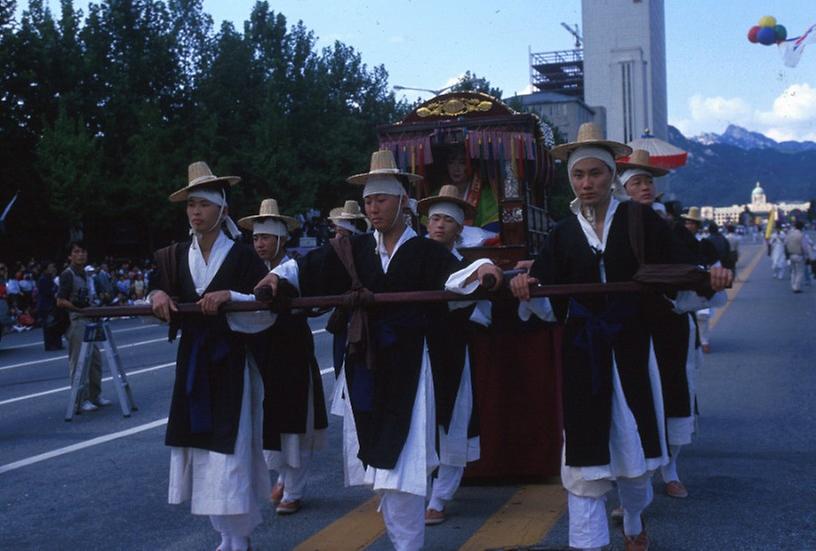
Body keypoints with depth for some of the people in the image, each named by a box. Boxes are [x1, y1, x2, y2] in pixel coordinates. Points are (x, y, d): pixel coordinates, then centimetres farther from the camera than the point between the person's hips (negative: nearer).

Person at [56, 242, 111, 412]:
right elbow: (60, 302, -14)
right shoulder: (67, 275, -9)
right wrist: (80, 309, -19)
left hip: (90, 321, 8)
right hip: (75, 322, -8)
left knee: (95, 359, 11)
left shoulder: (86, 274, 15)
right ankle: (81, 401, -2)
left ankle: (95, 395, 21)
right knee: (78, 362, -6)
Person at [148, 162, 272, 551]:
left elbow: (267, 311, -10)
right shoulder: (177, 256, 7)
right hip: (193, 364, 5)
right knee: (202, 451, 8)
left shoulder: (242, 257, -7)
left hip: (231, 366, -5)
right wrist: (158, 296, -1)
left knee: (230, 452, -6)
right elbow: (158, 287, 21)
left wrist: (229, 297, -22)